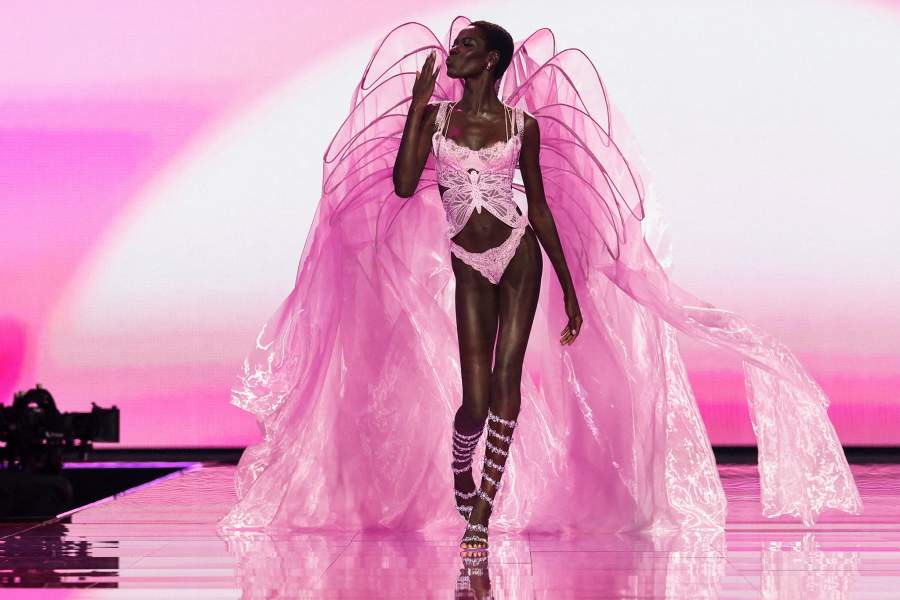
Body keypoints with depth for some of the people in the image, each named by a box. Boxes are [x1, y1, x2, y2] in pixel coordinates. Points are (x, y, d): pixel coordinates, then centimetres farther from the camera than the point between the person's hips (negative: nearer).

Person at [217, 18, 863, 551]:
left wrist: (571, 291, 6)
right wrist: (418, 97, -9)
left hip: (520, 257, 0)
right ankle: (457, 473, 27)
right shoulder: (435, 115, 5)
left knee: (508, 383, -9)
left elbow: (541, 208, 8)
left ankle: (478, 529, -3)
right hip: (469, 268, 0)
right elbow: (403, 185, -10)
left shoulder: (522, 124, 4)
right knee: (476, 400, -8)